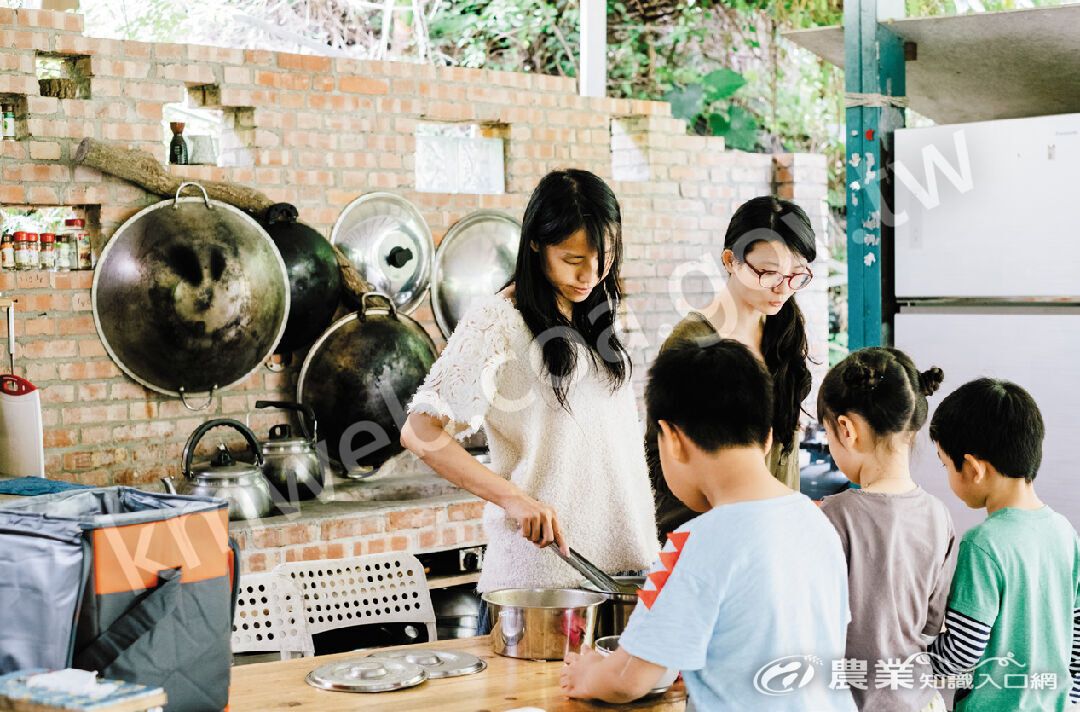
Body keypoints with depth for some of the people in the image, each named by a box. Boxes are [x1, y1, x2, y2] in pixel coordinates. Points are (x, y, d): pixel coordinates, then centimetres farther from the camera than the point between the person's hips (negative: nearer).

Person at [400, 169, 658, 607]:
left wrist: (647, 546, 12)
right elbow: (419, 432, -17)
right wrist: (512, 498, -26)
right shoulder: (497, 321, -10)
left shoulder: (601, 313, 12)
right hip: (540, 569, -6)